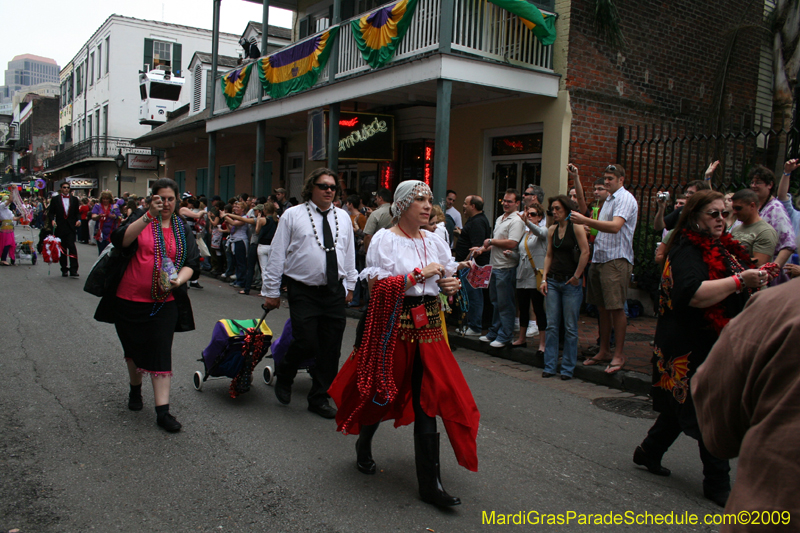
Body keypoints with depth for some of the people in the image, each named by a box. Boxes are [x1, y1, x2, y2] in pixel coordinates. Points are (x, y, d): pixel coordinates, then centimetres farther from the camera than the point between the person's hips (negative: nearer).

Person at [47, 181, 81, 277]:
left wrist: (78, 220, -8)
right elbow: (51, 213, 5)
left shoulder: (74, 199, 10)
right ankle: (64, 270, 17)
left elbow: (77, 212, 11)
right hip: (60, 227, 1)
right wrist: (52, 220, -14)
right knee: (62, 249, 8)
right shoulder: (55, 200, 7)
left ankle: (73, 270, -15)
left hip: (71, 227, -1)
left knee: (72, 247, -13)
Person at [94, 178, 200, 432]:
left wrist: (178, 280, -19)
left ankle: (163, 410, -3)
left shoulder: (181, 228, 8)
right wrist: (149, 216, -32)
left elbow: (191, 263, 2)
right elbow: (121, 240, -21)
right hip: (130, 299, 0)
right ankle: (135, 389, 41)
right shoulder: (140, 220, 1)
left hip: (164, 302, 0)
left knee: (160, 352, -4)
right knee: (135, 347, 15)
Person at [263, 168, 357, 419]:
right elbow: (277, 254, 1)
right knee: (306, 342, -10)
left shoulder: (343, 217, 12)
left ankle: (319, 398, 22)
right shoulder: (293, 215, 0)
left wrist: (350, 285, 18)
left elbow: (350, 253, 19)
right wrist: (271, 290, -1)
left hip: (335, 291, 4)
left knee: (331, 347, 6)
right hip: (303, 292, -4)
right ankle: (283, 376, 24)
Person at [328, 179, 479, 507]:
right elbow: (378, 286, -17)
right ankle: (363, 447, 43)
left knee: (428, 400, 1)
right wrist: (421, 274, -18)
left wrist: (452, 285, -5)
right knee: (381, 392, 12)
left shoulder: (434, 241, 10)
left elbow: (449, 276, 19)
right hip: (393, 326, -4)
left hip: (428, 326, 5)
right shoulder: (385, 239, -6)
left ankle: (430, 483, 8)